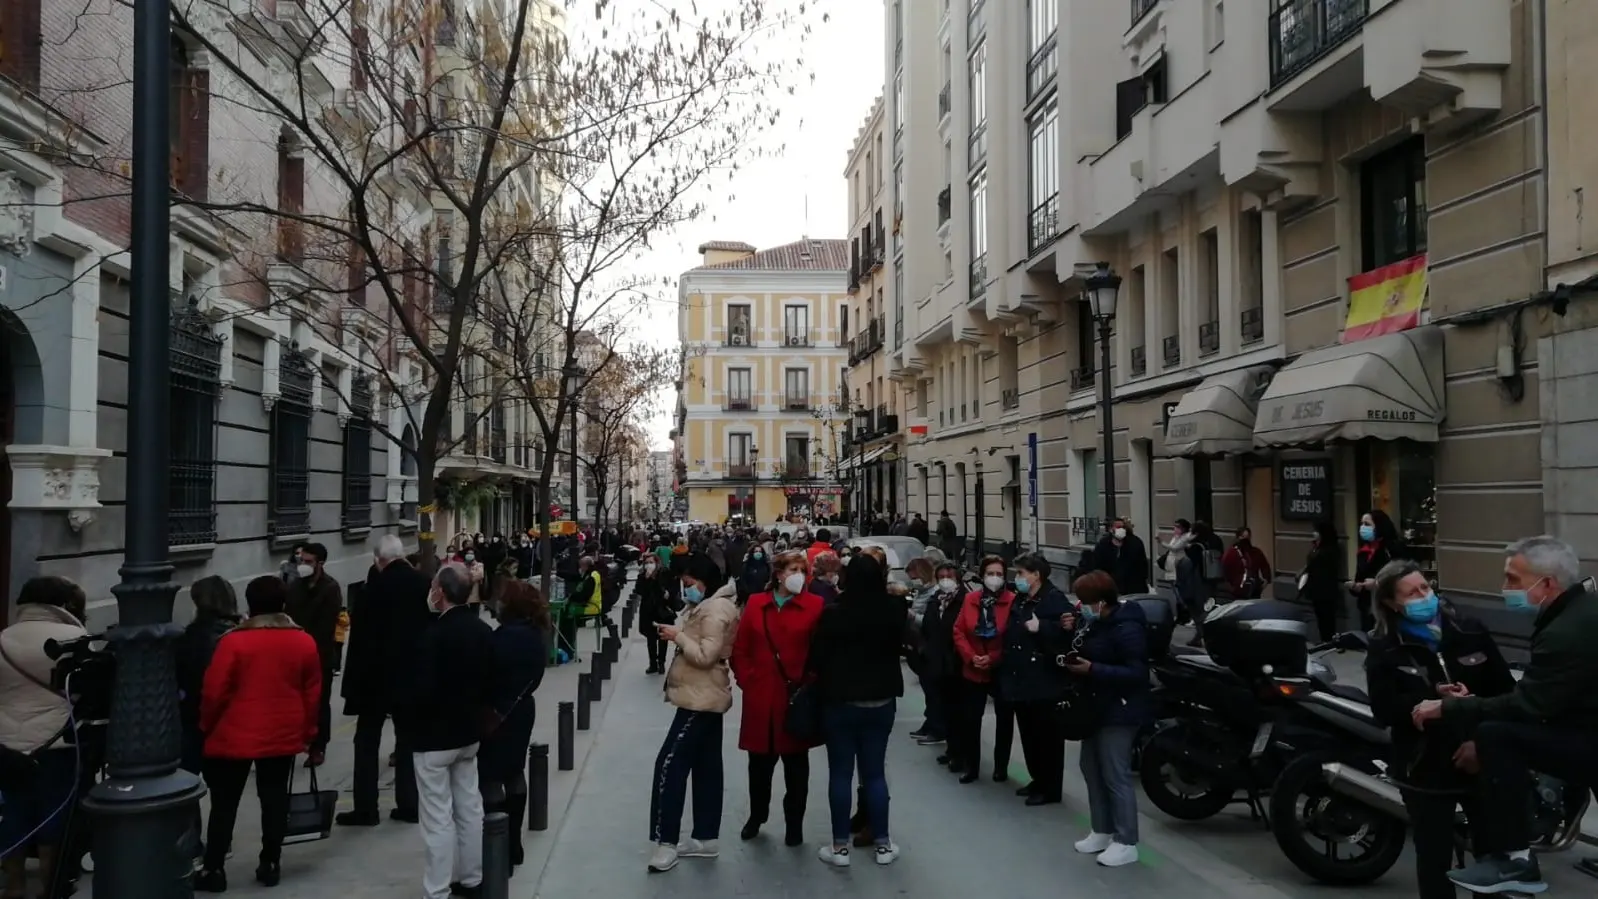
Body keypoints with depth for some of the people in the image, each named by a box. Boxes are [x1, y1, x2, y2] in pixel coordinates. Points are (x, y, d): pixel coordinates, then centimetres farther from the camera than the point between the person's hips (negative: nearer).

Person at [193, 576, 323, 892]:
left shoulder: (233, 641, -13)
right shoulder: (304, 642, -1)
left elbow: (214, 692, -9)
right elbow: (312, 693, 4)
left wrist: (207, 726, 7)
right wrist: (308, 732, 15)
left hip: (235, 736, -3)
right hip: (283, 736, 3)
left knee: (224, 804, 8)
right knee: (274, 799, 11)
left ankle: (213, 869, 14)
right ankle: (270, 864, 17)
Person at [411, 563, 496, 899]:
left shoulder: (434, 634, -22)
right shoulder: (485, 631, 0)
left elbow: (423, 691, -24)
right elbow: (492, 683, 6)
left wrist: (404, 706, -4)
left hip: (434, 736, -7)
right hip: (469, 732, 7)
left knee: (438, 818, 1)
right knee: (470, 808, 16)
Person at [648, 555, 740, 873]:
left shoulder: (715, 610, -18)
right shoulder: (708, 606, 15)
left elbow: (706, 656, -23)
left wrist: (678, 636, -17)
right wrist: (678, 634, 6)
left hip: (701, 699, -11)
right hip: (705, 697, 11)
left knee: (670, 764, -11)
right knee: (706, 768, 13)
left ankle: (666, 842, -9)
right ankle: (706, 838, 20)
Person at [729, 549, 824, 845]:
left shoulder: (815, 606, -5)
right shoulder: (756, 603, 4)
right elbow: (740, 649, 6)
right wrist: (747, 680, -2)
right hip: (760, 698, 2)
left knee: (796, 763, 10)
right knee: (760, 762, 14)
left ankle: (794, 823, 24)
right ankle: (756, 816, 34)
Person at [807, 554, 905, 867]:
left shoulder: (833, 614, -17)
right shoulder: (893, 612, -7)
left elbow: (816, 659, -11)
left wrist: (817, 680, 10)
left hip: (840, 702, -3)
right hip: (881, 702, 3)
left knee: (840, 774, 7)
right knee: (875, 772, 12)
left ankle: (840, 846, 12)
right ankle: (883, 844, 18)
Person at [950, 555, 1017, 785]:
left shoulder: (1013, 601, -11)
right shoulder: (970, 599, 1)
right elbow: (958, 631, 3)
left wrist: (994, 658, -17)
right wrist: (970, 656, -10)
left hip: (1003, 671, -3)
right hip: (973, 671, 3)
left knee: (1004, 718, 10)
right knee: (970, 719, 5)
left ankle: (1001, 766, 25)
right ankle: (971, 766, 17)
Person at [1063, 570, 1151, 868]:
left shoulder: (1126, 628, -22)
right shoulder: (1096, 622, 6)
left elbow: (1136, 673, -26)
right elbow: (1090, 653, 16)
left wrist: (1092, 669, -28)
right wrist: (1072, 632, -4)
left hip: (1120, 712, -10)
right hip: (1098, 707, 10)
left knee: (1116, 776, -4)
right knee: (1092, 769, 15)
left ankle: (1126, 843, 6)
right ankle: (1102, 831, 28)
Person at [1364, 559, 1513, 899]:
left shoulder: (1470, 632, 1)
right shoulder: (1384, 649, -4)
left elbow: (1505, 691, -1)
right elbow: (1384, 710, -14)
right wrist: (1434, 698, -25)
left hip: (1481, 760, 2)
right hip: (1426, 768, -2)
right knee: (1434, 856, 4)